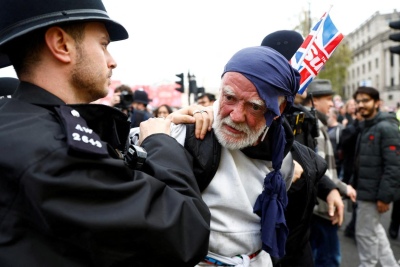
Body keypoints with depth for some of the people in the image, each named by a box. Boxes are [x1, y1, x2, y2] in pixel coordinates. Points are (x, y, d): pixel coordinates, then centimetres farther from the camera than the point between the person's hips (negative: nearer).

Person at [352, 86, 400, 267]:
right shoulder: (365, 126, 12)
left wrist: (385, 196, -22)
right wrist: (355, 185, 13)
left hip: (373, 191, -9)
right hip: (365, 189, 9)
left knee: (365, 233, 3)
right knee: (375, 231, 20)